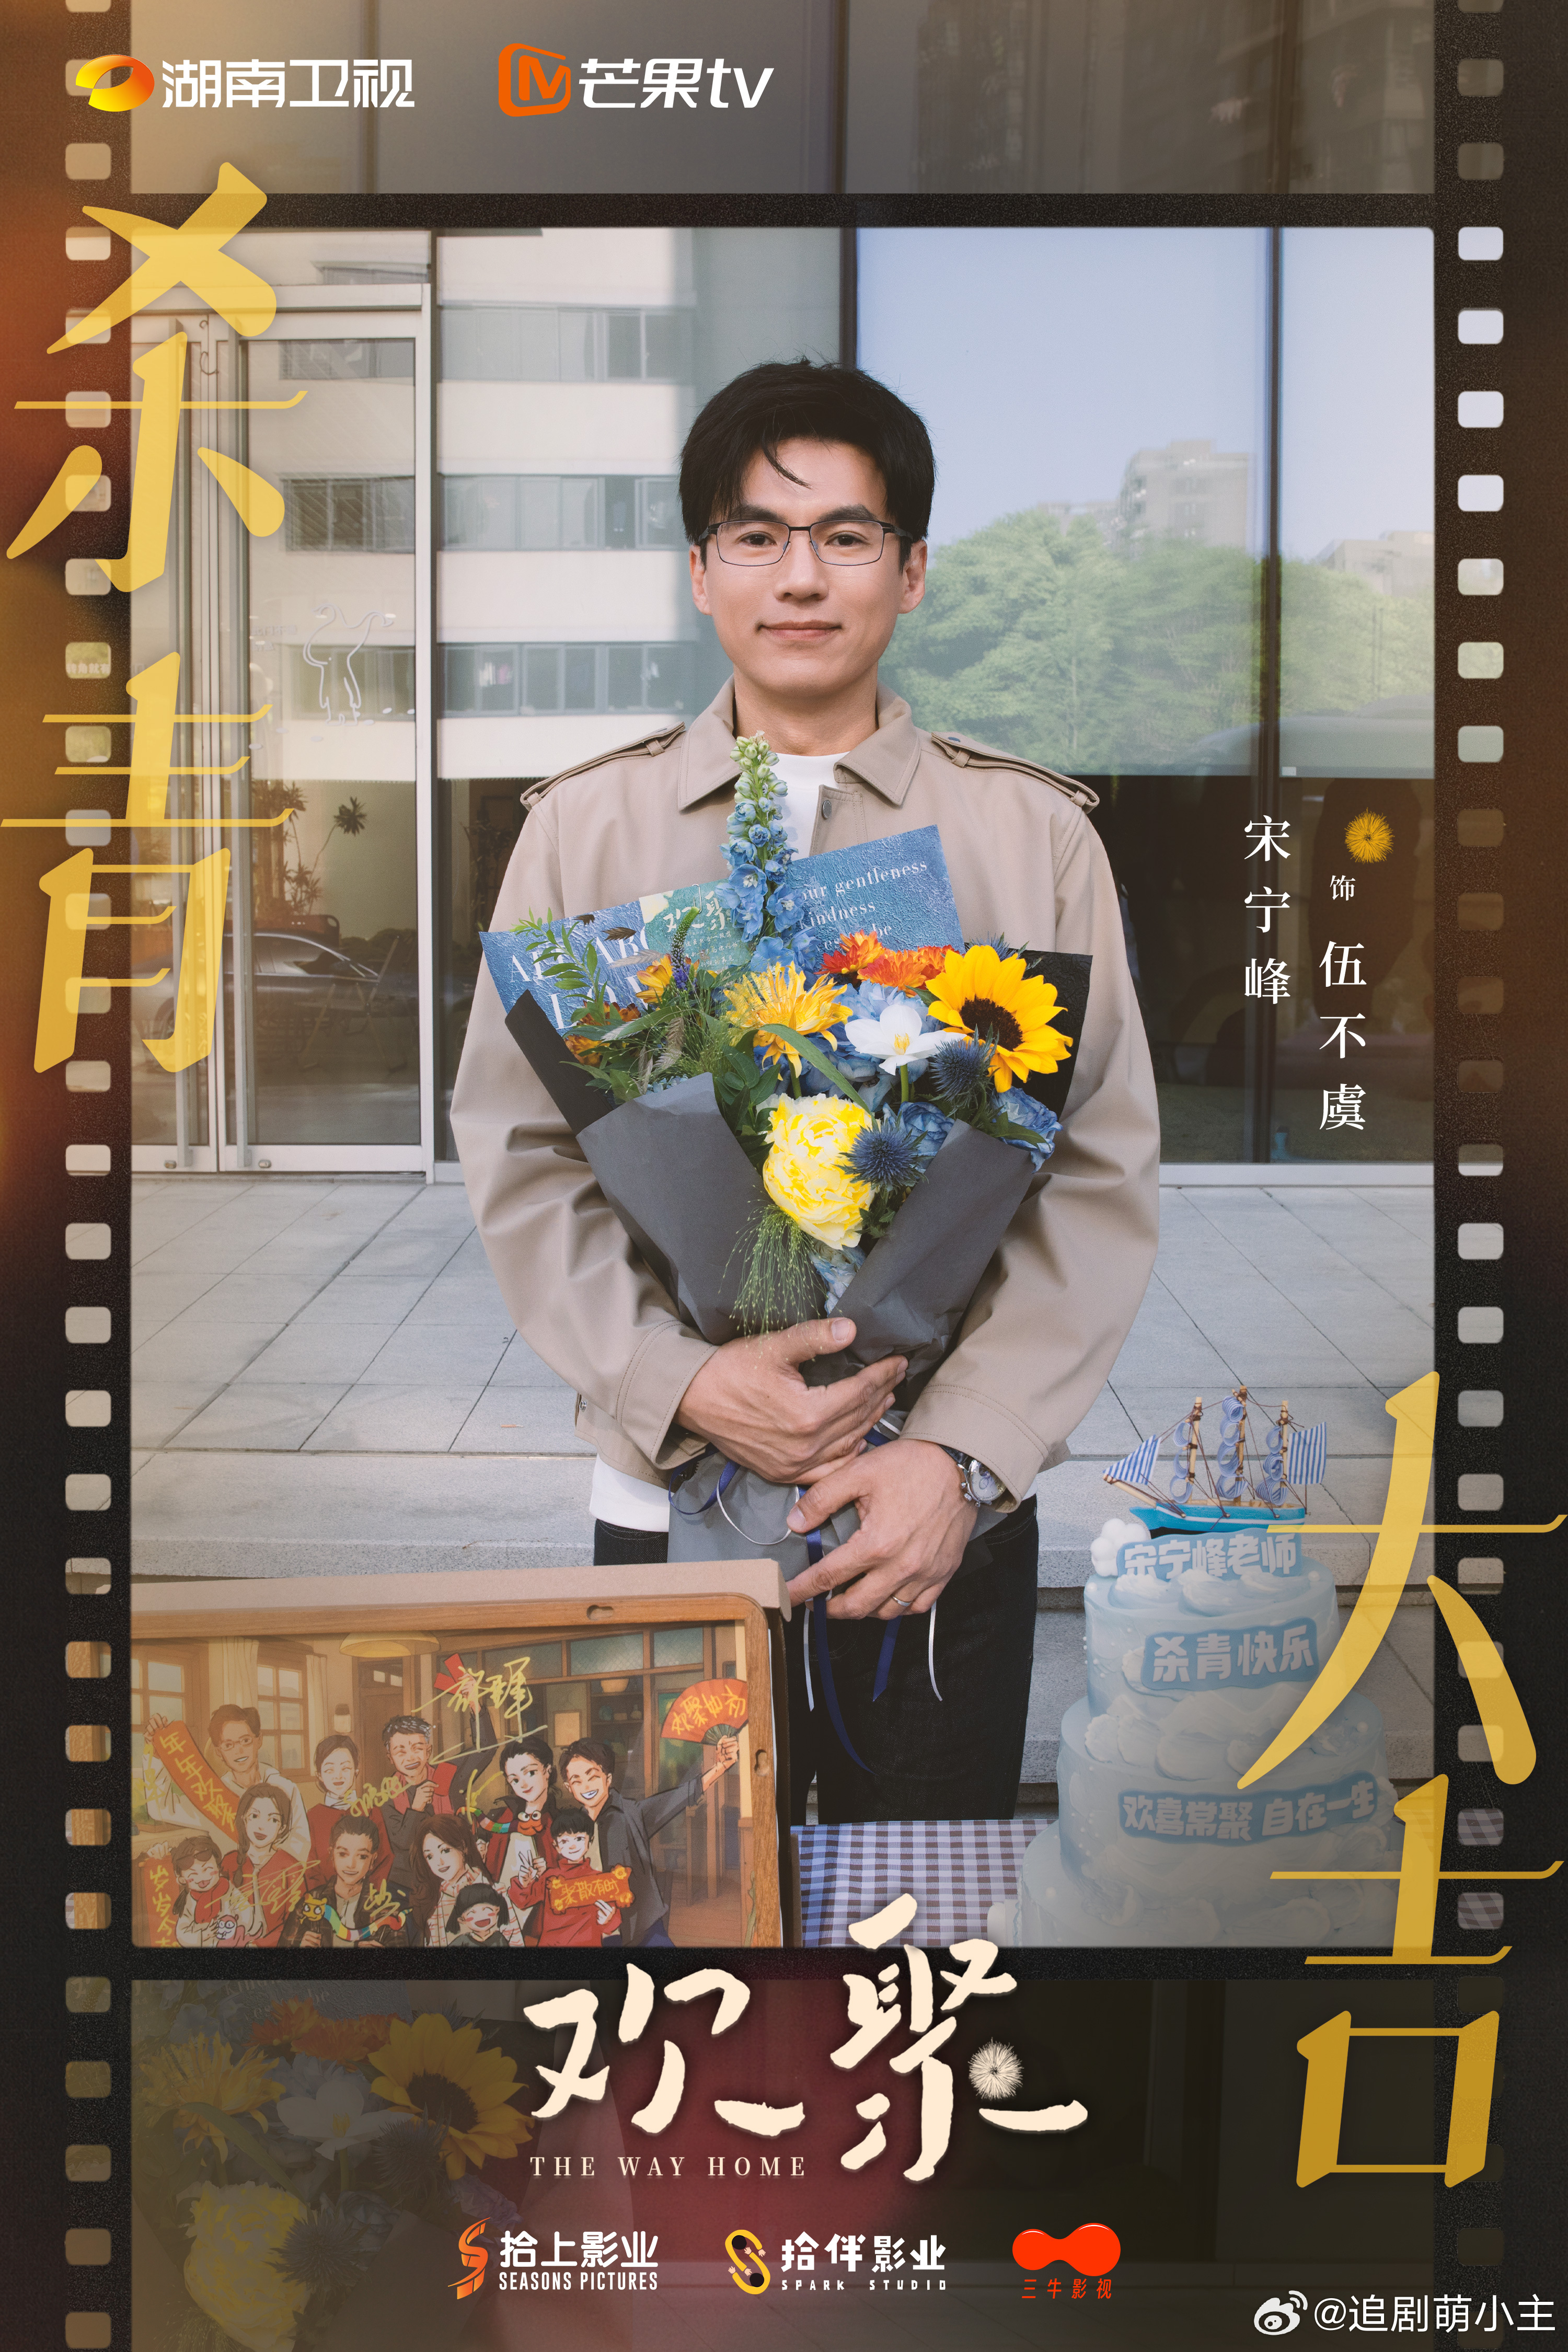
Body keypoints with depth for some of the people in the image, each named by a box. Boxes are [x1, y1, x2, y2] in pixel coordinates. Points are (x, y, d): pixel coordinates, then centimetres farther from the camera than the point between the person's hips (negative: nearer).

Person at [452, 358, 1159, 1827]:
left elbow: (1106, 1172, -2)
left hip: (955, 1509, 0)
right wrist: (683, 1388, -14)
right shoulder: (582, 829, 4)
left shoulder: (1037, 836, 1)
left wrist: (963, 1455, -13)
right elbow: (518, 1154, 0)